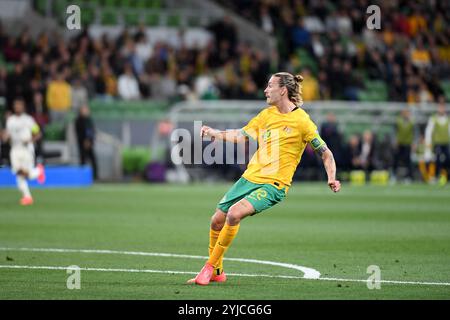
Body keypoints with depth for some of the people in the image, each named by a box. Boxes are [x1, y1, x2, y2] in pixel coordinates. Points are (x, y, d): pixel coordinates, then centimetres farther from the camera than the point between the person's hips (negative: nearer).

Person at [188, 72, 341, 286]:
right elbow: (241, 136, 15)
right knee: (217, 220, 6)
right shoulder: (267, 114, 12)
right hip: (250, 177, 7)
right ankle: (216, 272, 26)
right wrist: (216, 134, 2)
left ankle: (210, 267, -15)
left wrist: (331, 179, -17)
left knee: (235, 213, -28)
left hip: (273, 185, -7)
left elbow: (325, 153, -5)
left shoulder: (301, 121, -8)